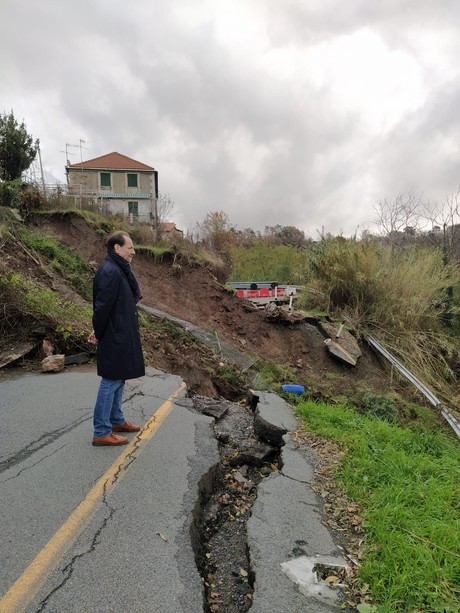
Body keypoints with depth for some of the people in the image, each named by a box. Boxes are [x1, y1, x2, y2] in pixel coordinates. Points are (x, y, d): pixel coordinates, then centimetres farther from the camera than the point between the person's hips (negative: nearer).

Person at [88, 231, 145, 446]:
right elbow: (102, 307, -23)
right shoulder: (109, 272, -21)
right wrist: (99, 334, -10)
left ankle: (116, 420, 34)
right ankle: (101, 432, 10)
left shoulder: (119, 270, 12)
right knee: (110, 382, -1)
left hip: (121, 336, 10)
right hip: (115, 338, -10)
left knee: (118, 380, 19)